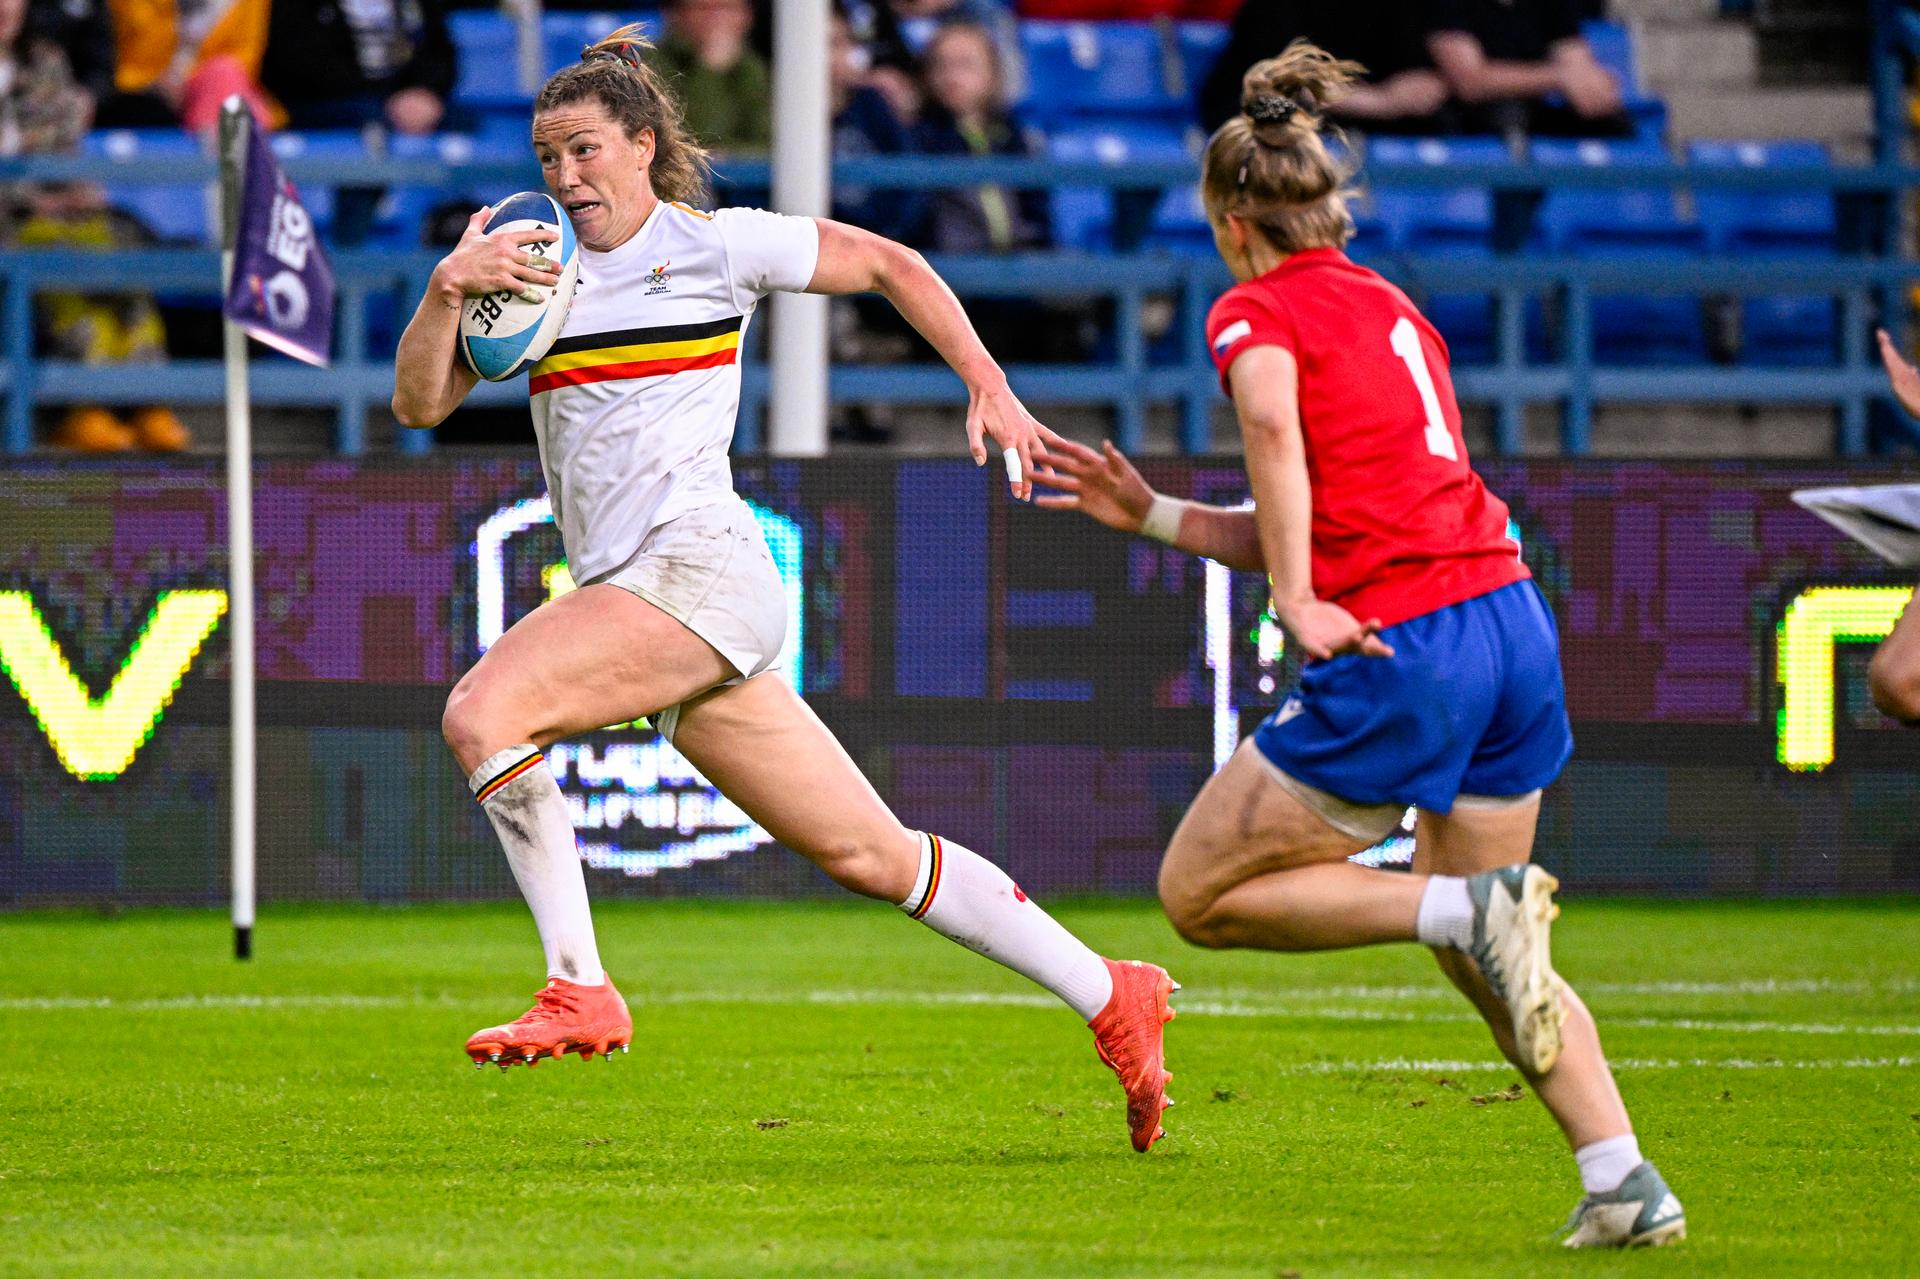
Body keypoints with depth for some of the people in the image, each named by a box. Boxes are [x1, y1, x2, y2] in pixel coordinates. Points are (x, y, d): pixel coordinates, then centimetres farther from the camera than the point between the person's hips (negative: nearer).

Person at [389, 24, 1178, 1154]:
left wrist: (990, 387, 7)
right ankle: (1110, 997, 13)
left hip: (700, 564, -7)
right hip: (629, 589, 7)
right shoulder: (530, 265, 16)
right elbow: (419, 402, 9)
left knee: (482, 712, -24)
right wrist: (447, 289, -8)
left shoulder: (713, 245, 1)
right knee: (874, 857, 6)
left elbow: (888, 263, 10)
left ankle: (580, 990, -19)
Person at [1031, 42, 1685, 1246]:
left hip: (1402, 647, -8)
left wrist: (1298, 602, -21)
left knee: (1202, 893, 6)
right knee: (1476, 947, 22)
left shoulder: (1256, 310, 2)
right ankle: (1623, 1177, 6)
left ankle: (1472, 908, -13)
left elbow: (1273, 423, -23)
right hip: (1516, 621, 8)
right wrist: (1148, 513, 29)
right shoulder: (1394, 308, 25)